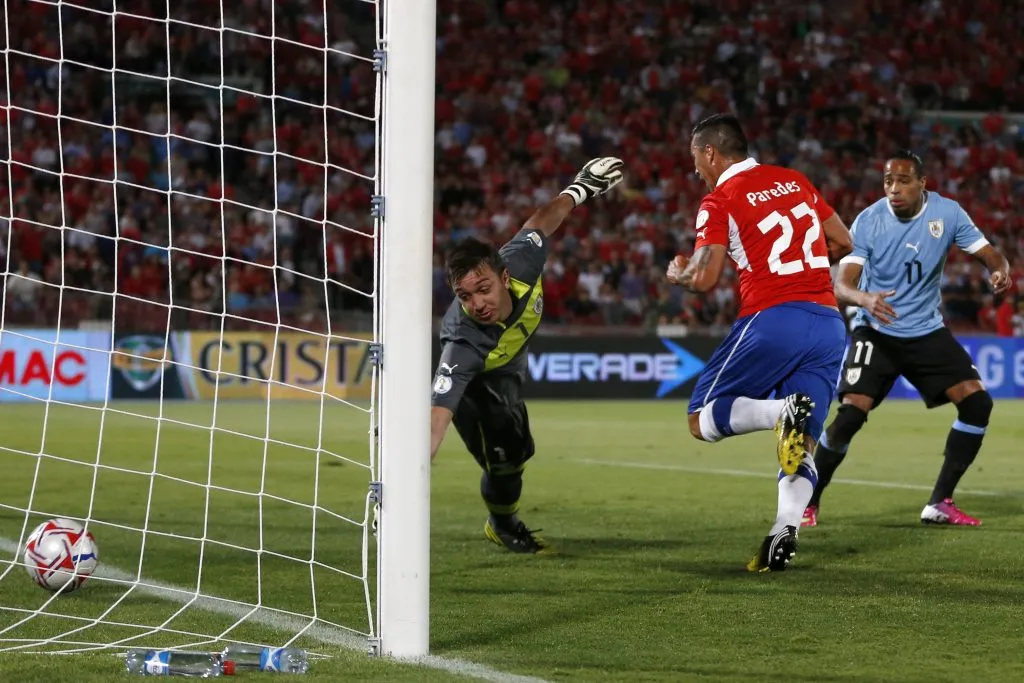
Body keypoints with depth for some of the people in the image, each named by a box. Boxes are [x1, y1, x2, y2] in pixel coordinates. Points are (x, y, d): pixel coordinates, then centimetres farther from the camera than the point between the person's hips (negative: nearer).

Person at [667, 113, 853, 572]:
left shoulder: (719, 201, -1)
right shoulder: (794, 181, 17)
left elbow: (704, 278, -9)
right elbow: (842, 244, 21)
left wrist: (677, 274, 12)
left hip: (772, 320, -6)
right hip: (828, 323, 6)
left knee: (703, 421, 4)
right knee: (802, 447, 7)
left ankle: (784, 412, -23)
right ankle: (785, 530, -17)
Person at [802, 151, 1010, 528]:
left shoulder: (947, 213, -9)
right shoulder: (868, 221, -15)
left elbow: (988, 253, -5)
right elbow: (842, 284, -21)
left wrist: (1000, 270, -30)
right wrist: (865, 299, -44)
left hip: (928, 331, 3)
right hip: (876, 332, -3)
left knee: (977, 402, -9)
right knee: (850, 413, -20)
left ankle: (940, 503, 3)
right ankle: (807, 503, -2)